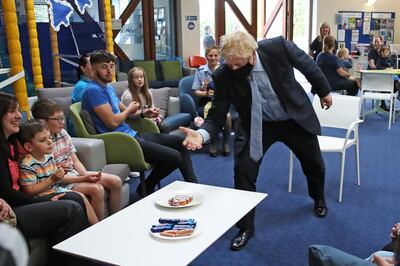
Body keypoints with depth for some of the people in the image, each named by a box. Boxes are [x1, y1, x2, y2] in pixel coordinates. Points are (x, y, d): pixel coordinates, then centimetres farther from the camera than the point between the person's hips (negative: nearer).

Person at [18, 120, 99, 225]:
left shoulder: (49, 156, 5)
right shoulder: (27, 165, -20)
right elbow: (30, 191, -22)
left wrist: (60, 173, -6)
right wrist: (52, 180, -24)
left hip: (55, 190, 8)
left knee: (81, 197, -2)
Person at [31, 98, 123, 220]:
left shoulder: (63, 133, 4)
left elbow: (75, 161, 8)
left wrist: (86, 174, -12)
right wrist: (84, 178, -22)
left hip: (76, 173, 8)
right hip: (60, 183, -8)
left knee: (116, 181, -4)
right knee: (96, 189, -29)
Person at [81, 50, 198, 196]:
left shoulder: (108, 87, 17)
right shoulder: (93, 90, -14)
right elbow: (113, 122, -20)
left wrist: (143, 113, 4)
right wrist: (129, 109, -1)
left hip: (132, 135, 11)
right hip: (121, 142, -10)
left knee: (180, 141, 9)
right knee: (174, 157, -18)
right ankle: (146, 188, 4)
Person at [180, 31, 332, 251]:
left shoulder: (278, 47, -29)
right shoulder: (223, 76, -26)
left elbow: (307, 65, -10)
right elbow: (217, 115, -20)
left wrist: (324, 91, 4)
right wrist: (201, 134, -41)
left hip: (295, 118, 1)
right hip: (256, 125, -1)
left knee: (314, 164, 19)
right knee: (243, 171, -15)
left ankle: (319, 199, 55)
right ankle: (245, 227, 9)